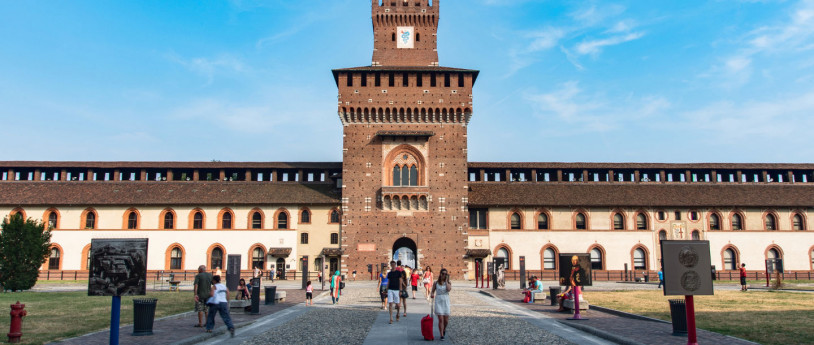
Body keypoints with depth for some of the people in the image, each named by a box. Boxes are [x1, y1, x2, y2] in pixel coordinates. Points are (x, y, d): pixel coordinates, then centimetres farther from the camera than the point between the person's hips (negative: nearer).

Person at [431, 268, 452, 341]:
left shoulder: (449, 282, 3)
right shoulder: (436, 283, 3)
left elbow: (449, 289, -17)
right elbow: (433, 291, 10)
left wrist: (446, 280, -10)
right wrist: (432, 295, -12)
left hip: (446, 301, 1)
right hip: (438, 302, -1)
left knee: (446, 320, 3)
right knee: (441, 319, -8)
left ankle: (444, 329, 36)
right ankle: (441, 336, 1)